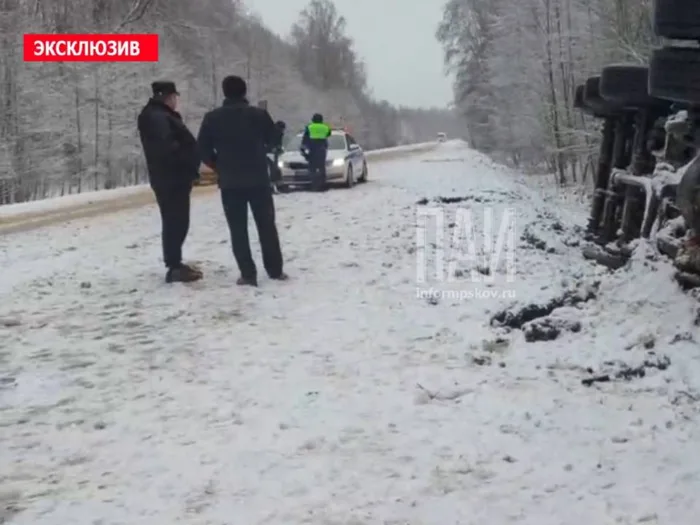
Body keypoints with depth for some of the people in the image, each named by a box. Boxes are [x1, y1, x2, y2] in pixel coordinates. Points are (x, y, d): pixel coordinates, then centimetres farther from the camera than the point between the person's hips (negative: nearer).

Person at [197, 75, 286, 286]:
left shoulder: (212, 118, -4)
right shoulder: (259, 114, -4)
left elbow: (203, 149, -3)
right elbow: (273, 140, 8)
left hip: (229, 182, 0)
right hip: (258, 179, 1)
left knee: (238, 229, 5)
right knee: (266, 225, 11)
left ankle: (248, 274, 1)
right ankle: (275, 270, 13)